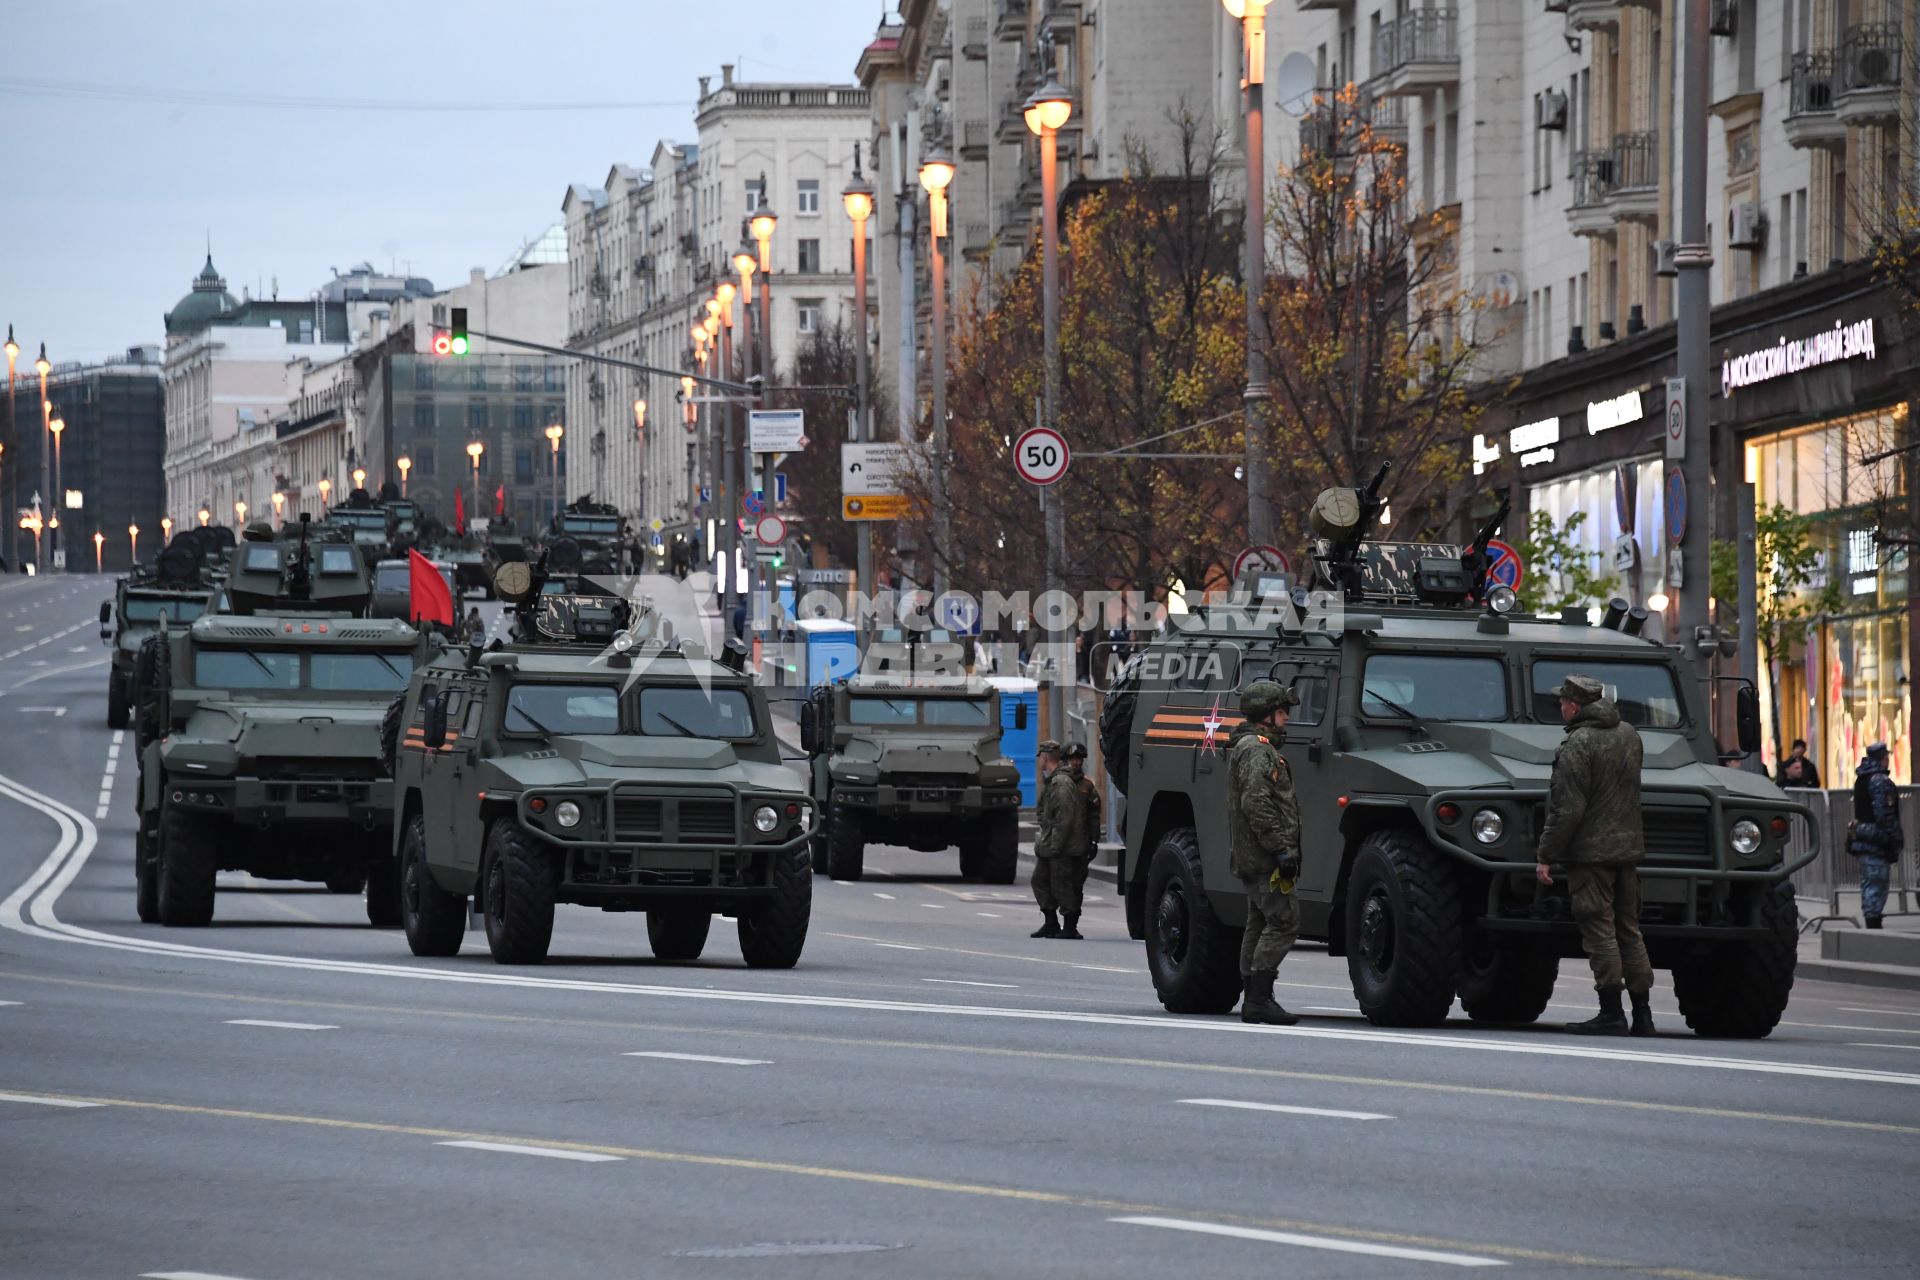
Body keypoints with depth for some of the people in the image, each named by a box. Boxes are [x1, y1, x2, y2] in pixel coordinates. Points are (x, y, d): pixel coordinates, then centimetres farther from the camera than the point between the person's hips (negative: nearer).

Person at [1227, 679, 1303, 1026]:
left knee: (1259, 925, 11)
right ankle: (1260, 999, -16)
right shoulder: (1256, 750, -13)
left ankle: (1254, 1001, 12)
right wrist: (1281, 848, -24)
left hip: (1251, 856, 11)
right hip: (1263, 857, -11)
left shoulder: (1255, 747, 22)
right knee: (1283, 923, -13)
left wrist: (1283, 848, 24)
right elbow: (1256, 803, -23)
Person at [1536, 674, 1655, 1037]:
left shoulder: (1579, 744, -13)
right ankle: (1642, 1013, 10)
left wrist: (1546, 855, -12)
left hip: (1591, 850, -7)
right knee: (1628, 928, 11)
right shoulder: (1629, 735, 11)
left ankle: (1611, 1013, -7)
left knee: (1598, 929, -5)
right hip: (1629, 845, 7)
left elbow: (1567, 809, -16)